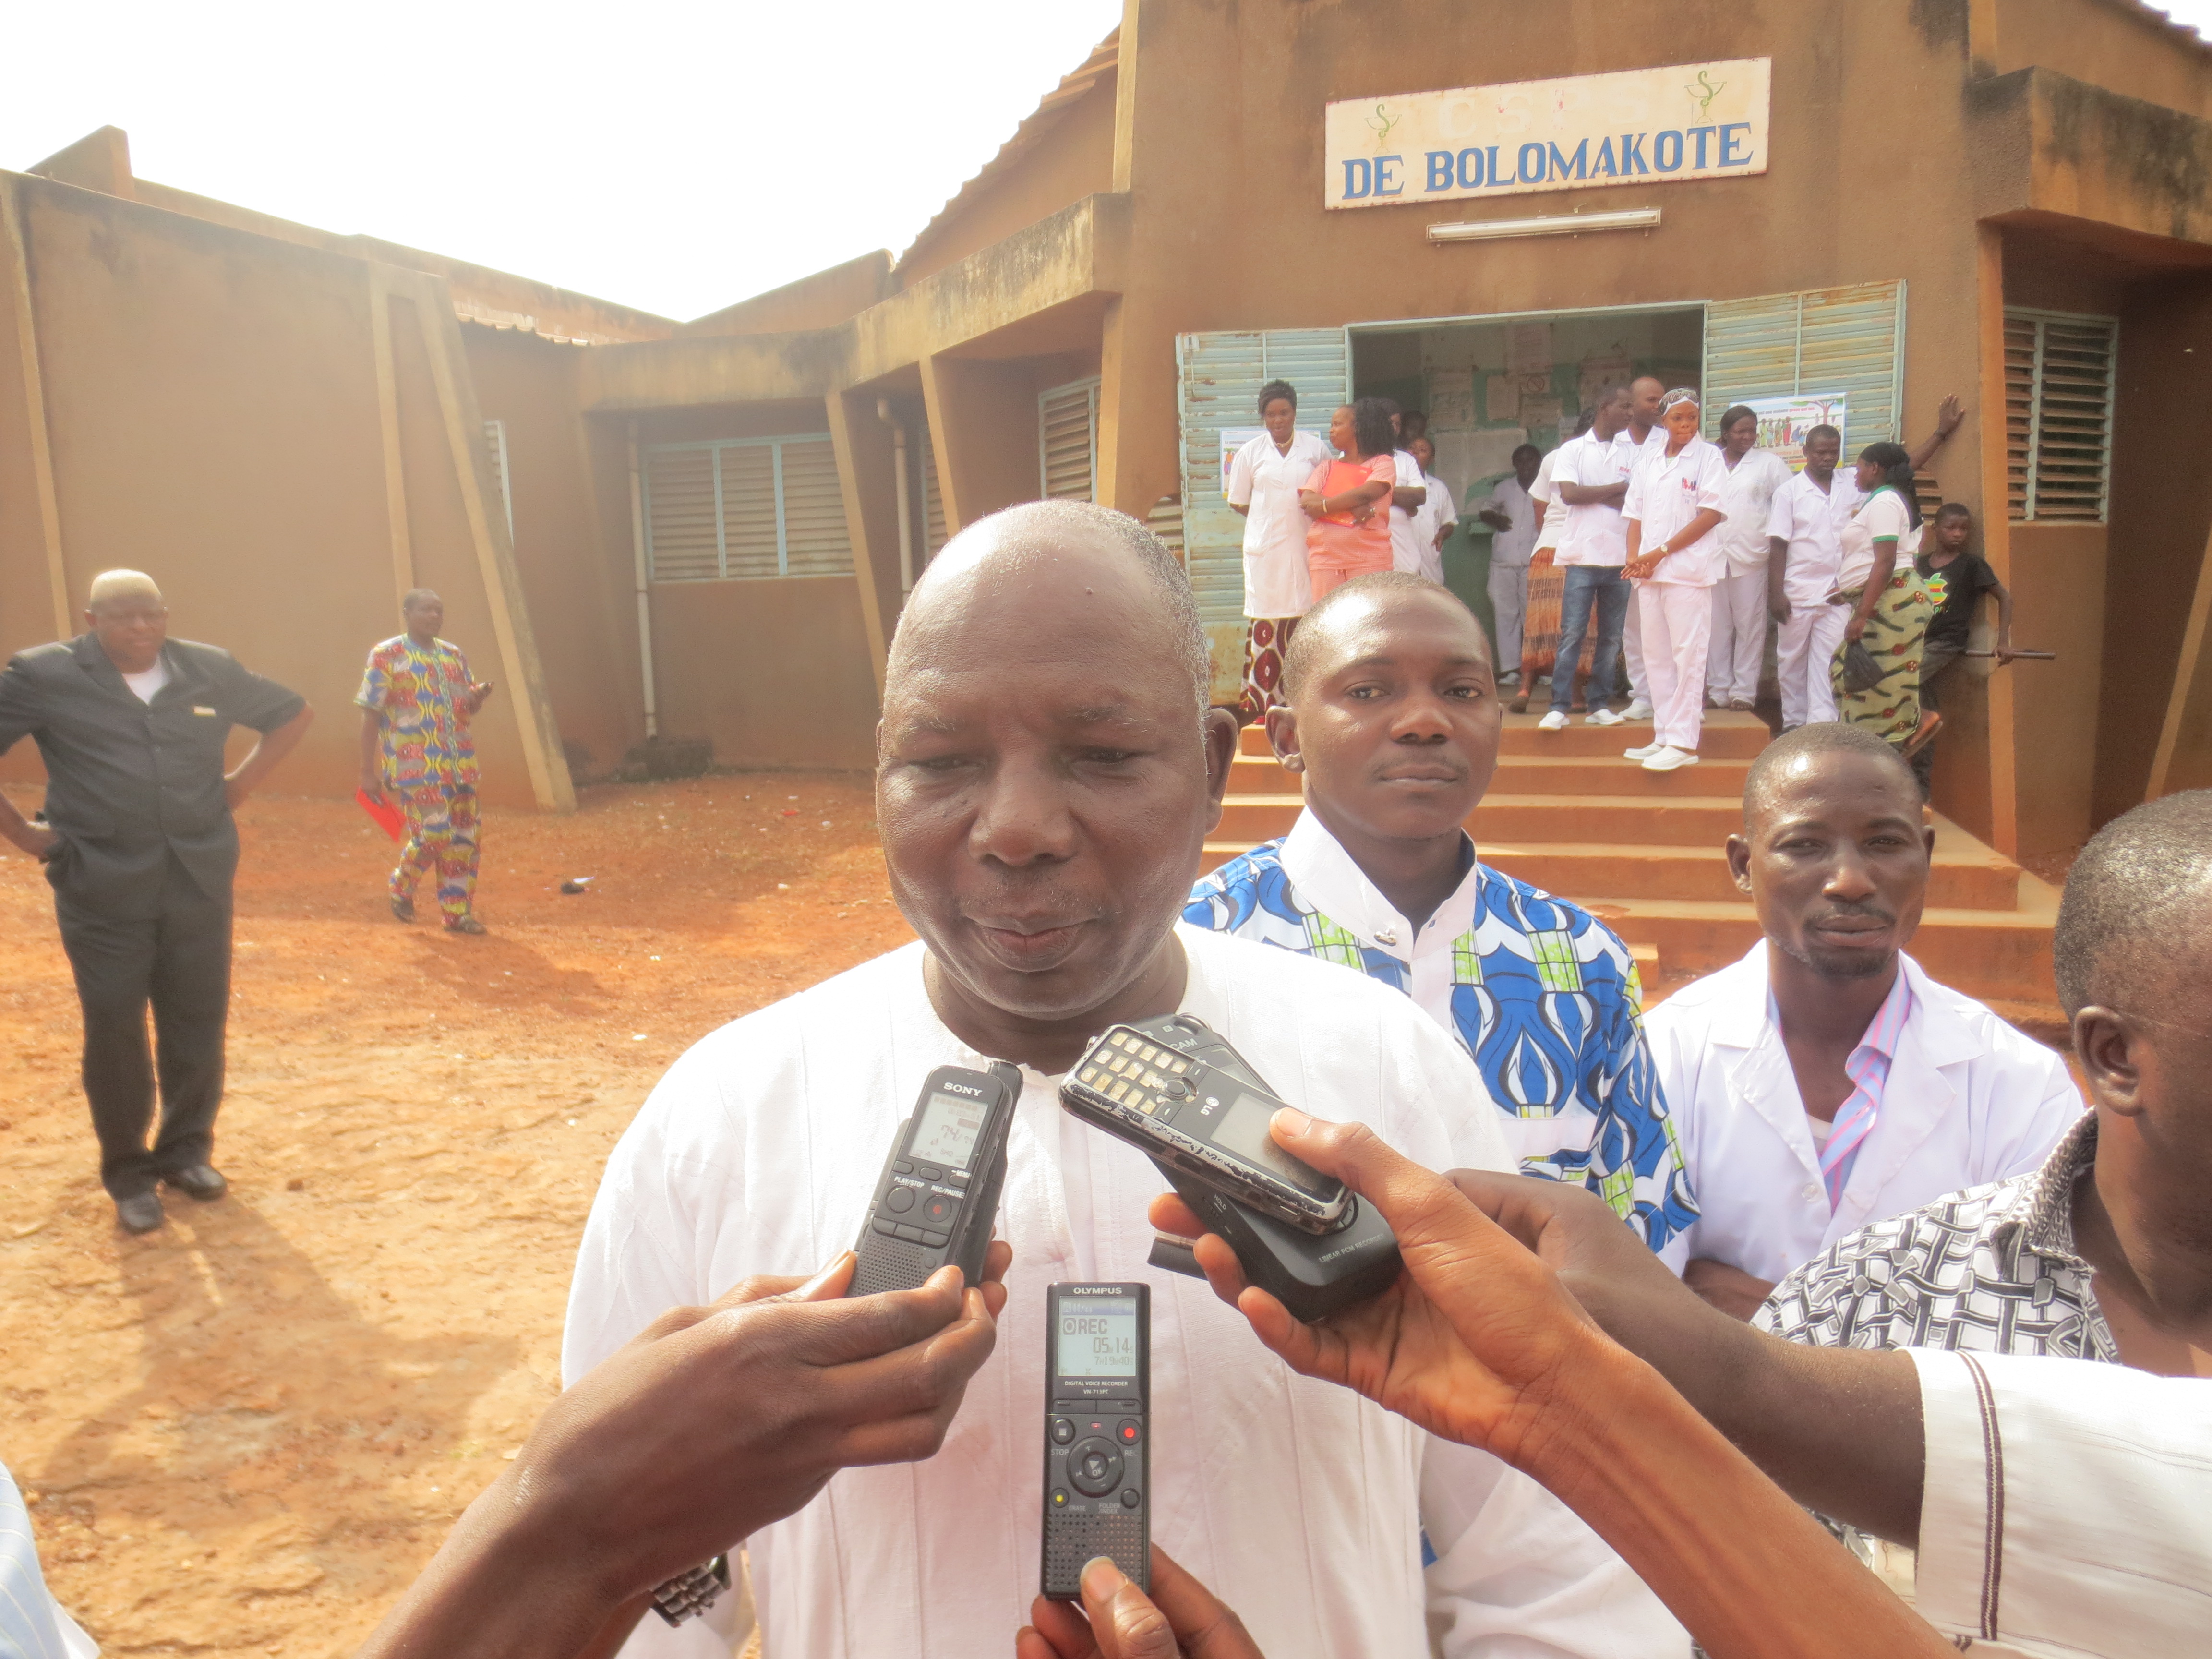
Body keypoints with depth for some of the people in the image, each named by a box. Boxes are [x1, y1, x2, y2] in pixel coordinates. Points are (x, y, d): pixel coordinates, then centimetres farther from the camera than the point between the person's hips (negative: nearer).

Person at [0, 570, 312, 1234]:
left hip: (200, 881, 3)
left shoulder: (210, 670, 4)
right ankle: (128, 1173, 16)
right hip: (103, 887, -3)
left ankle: (187, 1150, 27)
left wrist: (240, 784, 9)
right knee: (115, 1031, 2)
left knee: (198, 1023, 9)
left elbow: (292, 713, 18)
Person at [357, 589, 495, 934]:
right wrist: (368, 772, -8)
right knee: (433, 833, -13)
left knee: (465, 838, 4)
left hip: (459, 763, 6)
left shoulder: (454, 655, 13)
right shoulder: (386, 656, -3)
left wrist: (480, 695, -6)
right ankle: (401, 886, 16)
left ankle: (458, 913, 14)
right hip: (415, 764, -6)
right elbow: (370, 716, -4)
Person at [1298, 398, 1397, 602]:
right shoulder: (1326, 467, 20)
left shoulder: (1383, 463, 9)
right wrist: (1353, 506, -10)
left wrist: (1324, 506, -4)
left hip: (1369, 560, -3)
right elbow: (1307, 501, 2)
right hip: (1325, 560, 3)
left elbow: (1366, 493, -10)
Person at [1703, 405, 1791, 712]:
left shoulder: (1770, 463, 4)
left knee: (1749, 626, 0)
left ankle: (1744, 691, 5)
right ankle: (1718, 689, 13)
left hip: (1751, 558, -2)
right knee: (1717, 626, 5)